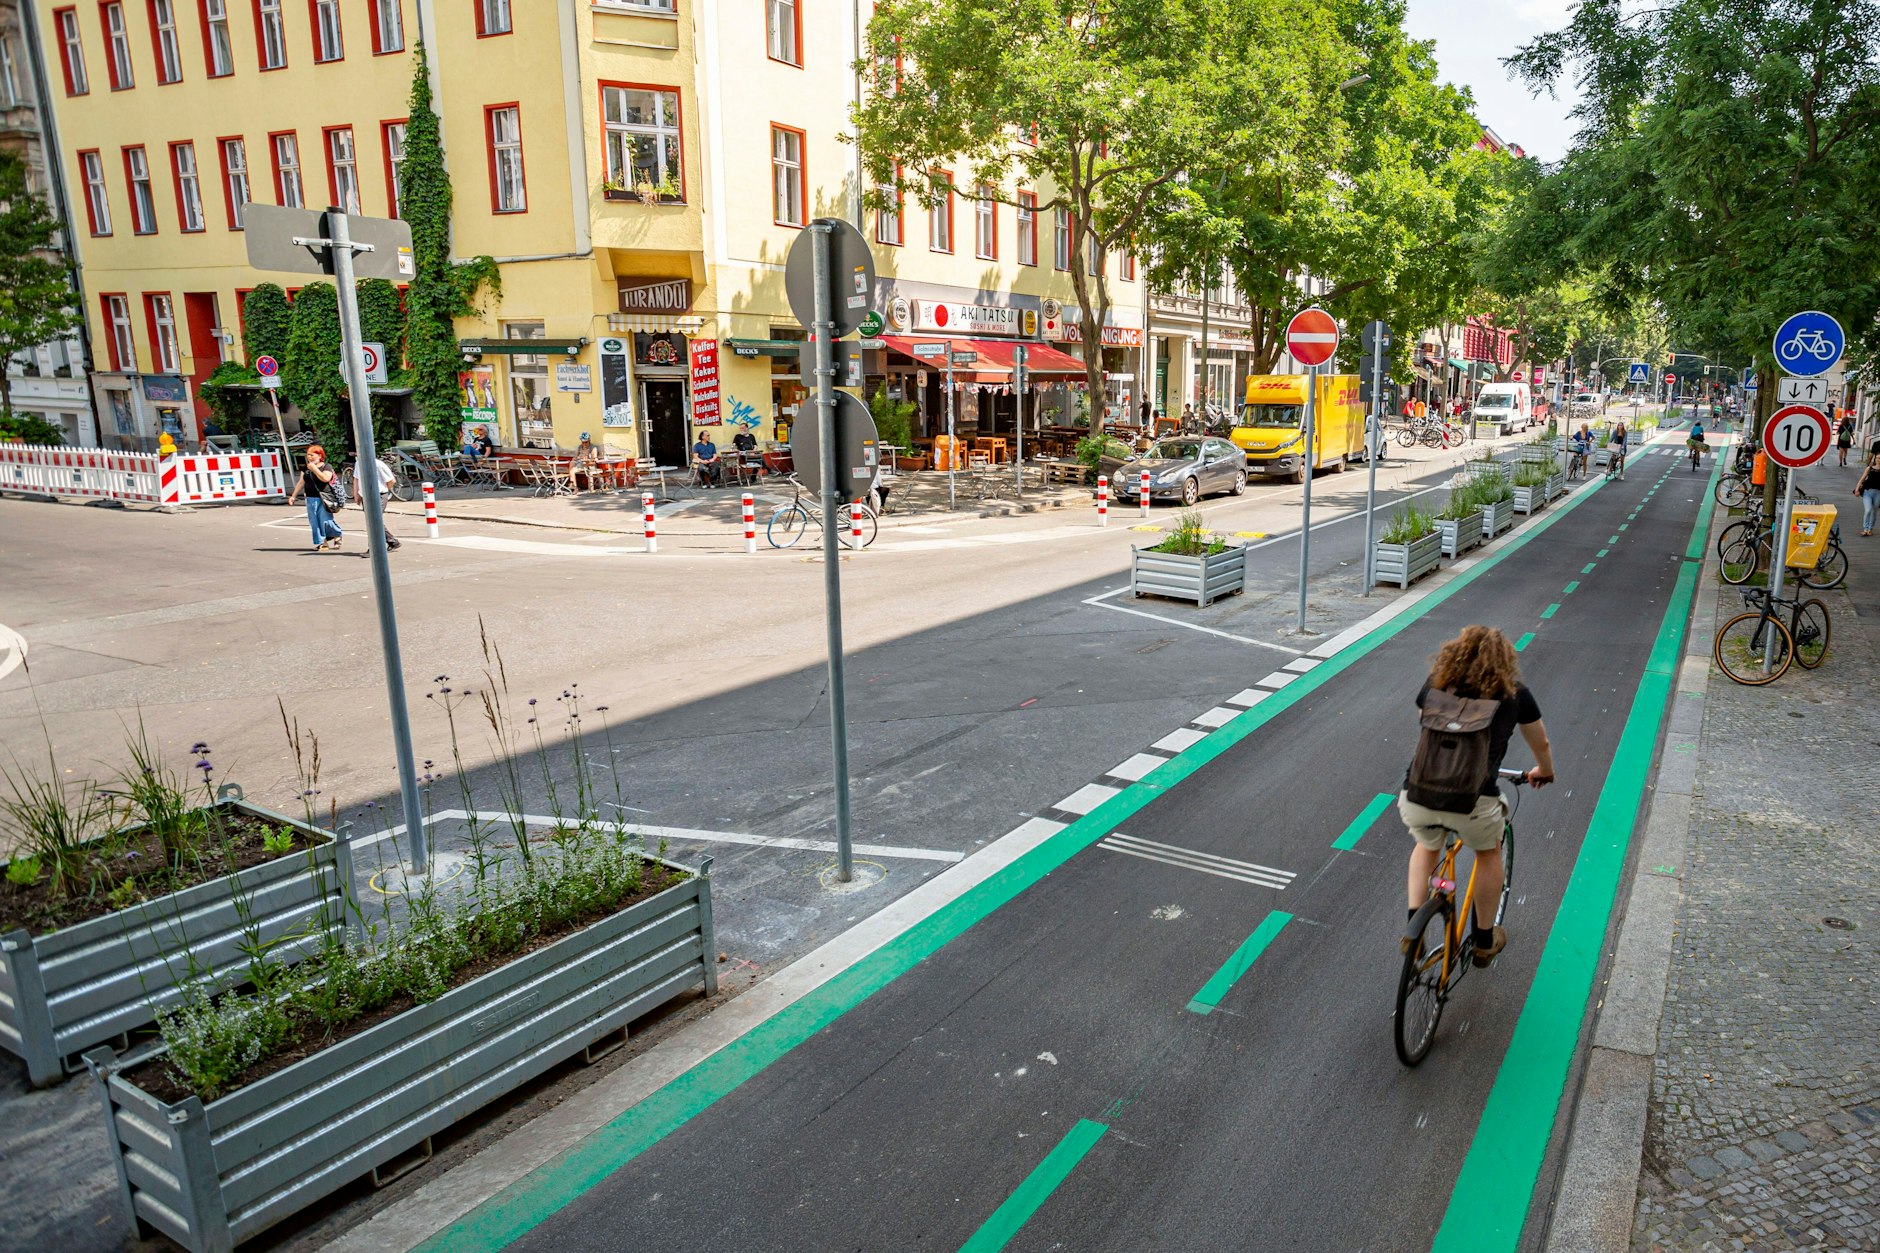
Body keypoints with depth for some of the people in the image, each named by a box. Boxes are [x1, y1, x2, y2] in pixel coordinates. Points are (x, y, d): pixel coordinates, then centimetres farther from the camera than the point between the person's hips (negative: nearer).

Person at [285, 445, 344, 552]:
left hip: (324, 499, -6)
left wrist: (314, 468, -15)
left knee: (325, 521, -8)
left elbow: (325, 478, -19)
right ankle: (322, 543, 6)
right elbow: (301, 483, 17)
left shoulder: (326, 467, -1)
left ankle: (336, 535, 18)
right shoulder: (306, 468, 16)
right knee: (315, 522, 1)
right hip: (311, 499, 6)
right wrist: (293, 496, 13)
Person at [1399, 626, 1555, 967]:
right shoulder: (1513, 692, 10)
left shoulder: (1436, 682, 14)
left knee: (1427, 846, 35)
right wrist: (1544, 772, 50)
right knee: (1489, 852, 32)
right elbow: (1541, 744, 26)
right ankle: (1485, 941, 43)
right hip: (1473, 803, -2)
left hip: (1415, 799, 2)